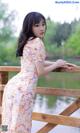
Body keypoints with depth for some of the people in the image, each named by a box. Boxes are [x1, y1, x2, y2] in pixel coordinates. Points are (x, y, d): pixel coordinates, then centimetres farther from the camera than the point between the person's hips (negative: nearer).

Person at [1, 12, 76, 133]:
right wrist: (57, 64, 8)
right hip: (24, 88, -9)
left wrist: (60, 63, 28)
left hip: (14, 84, 9)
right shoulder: (38, 42, -9)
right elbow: (41, 71, -9)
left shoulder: (28, 41, 18)